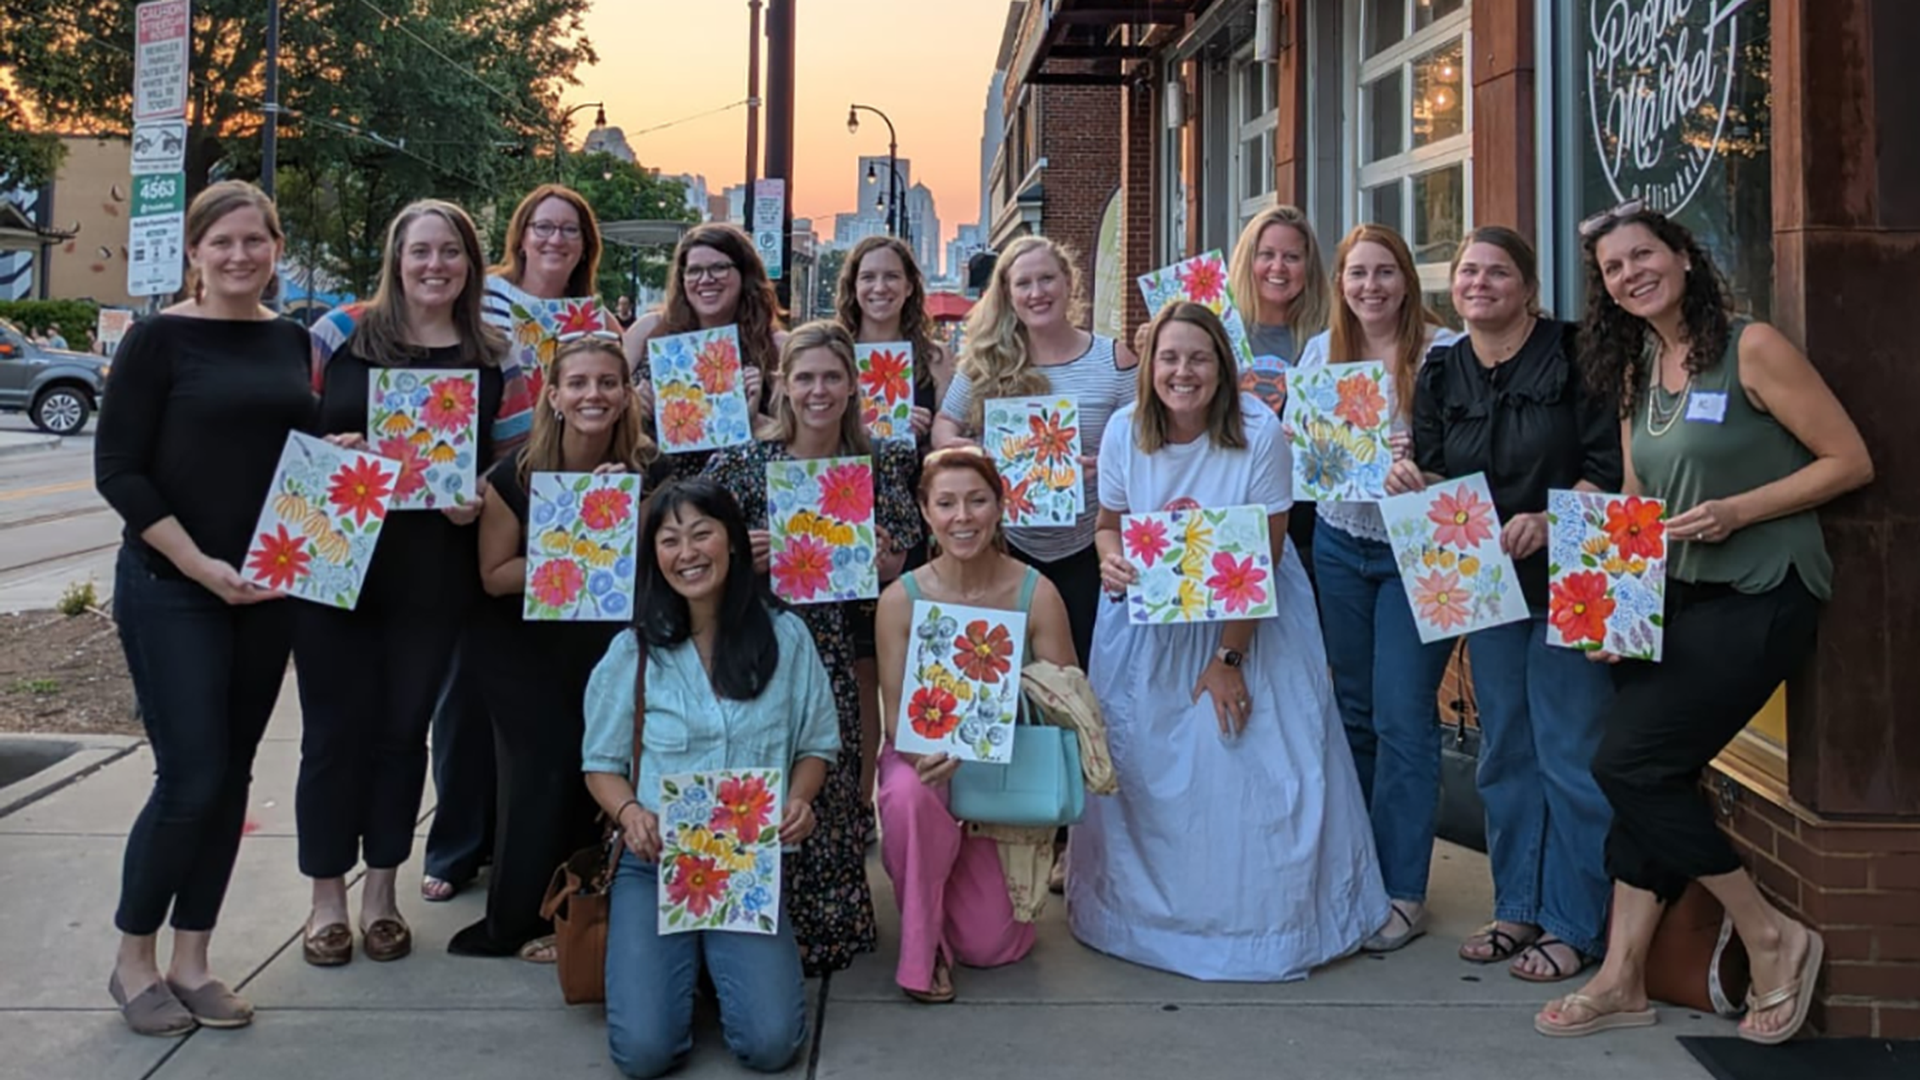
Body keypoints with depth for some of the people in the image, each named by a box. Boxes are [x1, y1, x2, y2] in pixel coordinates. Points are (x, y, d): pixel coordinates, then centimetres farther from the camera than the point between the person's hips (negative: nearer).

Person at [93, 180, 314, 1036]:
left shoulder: (294, 342, 8)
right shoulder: (159, 338, -6)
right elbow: (117, 469, -10)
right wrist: (201, 566, -17)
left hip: (269, 590, 5)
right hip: (172, 589, -5)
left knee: (231, 776, 8)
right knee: (191, 777, -7)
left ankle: (189, 960, 20)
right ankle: (133, 959, 14)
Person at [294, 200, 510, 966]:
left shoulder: (495, 356, 6)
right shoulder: (343, 332, 1)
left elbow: (512, 459, 9)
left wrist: (479, 497, -11)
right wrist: (326, 452, -15)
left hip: (435, 573, 1)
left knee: (404, 726, 10)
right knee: (337, 726, 4)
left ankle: (381, 891, 25)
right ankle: (327, 896, 20)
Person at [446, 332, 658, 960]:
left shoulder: (645, 470, -11)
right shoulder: (516, 475, -15)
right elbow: (495, 576, -9)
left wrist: (626, 521, -22)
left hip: (598, 637, 2)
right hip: (519, 640, -2)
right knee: (550, 756, -15)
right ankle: (522, 920, 4)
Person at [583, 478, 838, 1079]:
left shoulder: (785, 637, 1)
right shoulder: (633, 651, 0)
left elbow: (817, 745, 10)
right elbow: (602, 763, 6)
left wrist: (799, 800, -12)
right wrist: (631, 813, -16)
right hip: (653, 865, 0)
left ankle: (727, 958, 17)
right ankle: (684, 960, 17)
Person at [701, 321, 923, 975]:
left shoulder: (881, 463, 4)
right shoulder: (742, 465, -3)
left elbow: (899, 571, 12)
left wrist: (879, 560, -11)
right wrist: (742, 559, -16)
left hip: (841, 656, 2)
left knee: (834, 794, -4)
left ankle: (828, 930, 20)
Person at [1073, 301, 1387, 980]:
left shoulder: (1259, 432, -19)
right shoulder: (1124, 431, -10)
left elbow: (1262, 558, -17)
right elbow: (1108, 523, 3)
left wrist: (1229, 656, -18)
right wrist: (1111, 560, -21)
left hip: (1248, 613, -2)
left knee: (1252, 756, -5)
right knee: (1138, 762, 5)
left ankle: (1261, 916, 14)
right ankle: (1138, 904, 25)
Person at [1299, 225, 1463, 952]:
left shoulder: (1444, 350, -9)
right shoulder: (1322, 350, 6)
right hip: (1340, 544, 5)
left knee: (1401, 719, -4)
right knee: (1353, 711, 13)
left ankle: (1403, 892, 8)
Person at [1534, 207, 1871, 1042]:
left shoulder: (1750, 348, -10)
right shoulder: (1634, 370, 11)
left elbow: (1851, 461, -10)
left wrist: (1737, 511, -20)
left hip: (1759, 597, -7)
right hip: (1670, 600, 7)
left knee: (1629, 762, -13)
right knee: (1647, 775, 4)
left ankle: (1772, 936, 5)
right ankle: (1622, 981, 12)